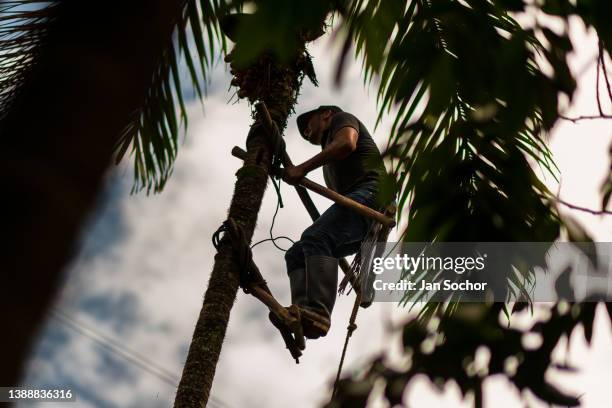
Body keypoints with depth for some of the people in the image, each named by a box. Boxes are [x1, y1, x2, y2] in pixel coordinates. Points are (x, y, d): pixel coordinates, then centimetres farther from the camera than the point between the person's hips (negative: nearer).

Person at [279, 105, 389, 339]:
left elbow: (347, 143, -7)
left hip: (370, 192, -9)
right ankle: (303, 318, -28)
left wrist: (302, 168, -11)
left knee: (315, 239, -30)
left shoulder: (342, 118, 16)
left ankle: (315, 311, -47)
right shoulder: (330, 165, 39)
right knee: (297, 254, -7)